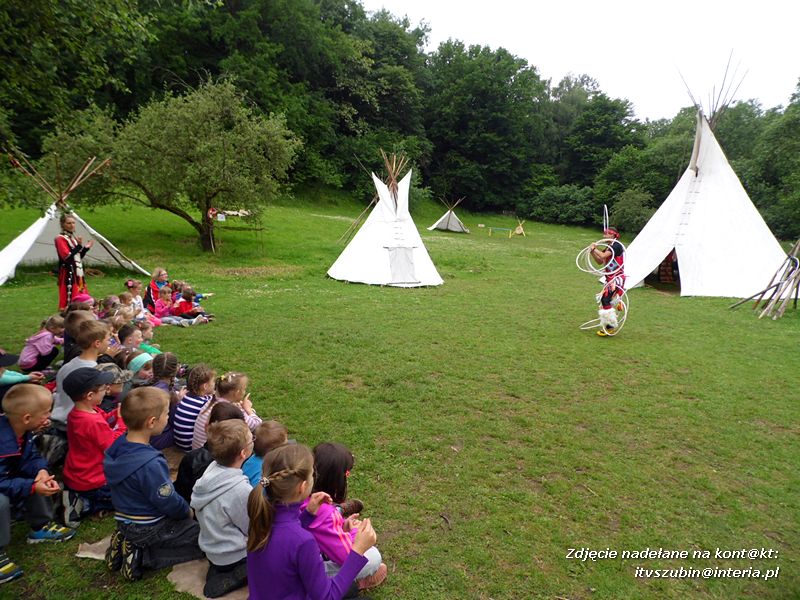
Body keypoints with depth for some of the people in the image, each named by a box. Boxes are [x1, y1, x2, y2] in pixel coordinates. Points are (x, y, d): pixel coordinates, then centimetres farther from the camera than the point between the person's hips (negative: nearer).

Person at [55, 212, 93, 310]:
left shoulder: (73, 238, 16)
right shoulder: (60, 239, -10)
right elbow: (66, 257, -21)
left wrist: (86, 248, 9)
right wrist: (79, 246, -23)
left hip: (78, 274, 9)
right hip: (68, 274, -9)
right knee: (70, 300, -10)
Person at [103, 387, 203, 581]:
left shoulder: (117, 446, -7)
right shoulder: (150, 465, -33)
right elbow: (170, 503, -22)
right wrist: (187, 511, 0)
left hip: (125, 522, 8)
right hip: (149, 529, -8)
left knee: (185, 521, 28)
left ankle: (130, 544, 10)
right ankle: (143, 555, -5)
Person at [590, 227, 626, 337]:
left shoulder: (616, 245, -14)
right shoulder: (609, 247, 15)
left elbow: (603, 256, -25)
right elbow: (600, 261, 16)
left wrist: (594, 249, -9)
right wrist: (593, 252, 2)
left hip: (617, 279, -10)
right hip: (611, 278, 10)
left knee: (605, 300, -14)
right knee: (604, 300, 11)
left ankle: (610, 326, -6)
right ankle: (608, 324, 21)